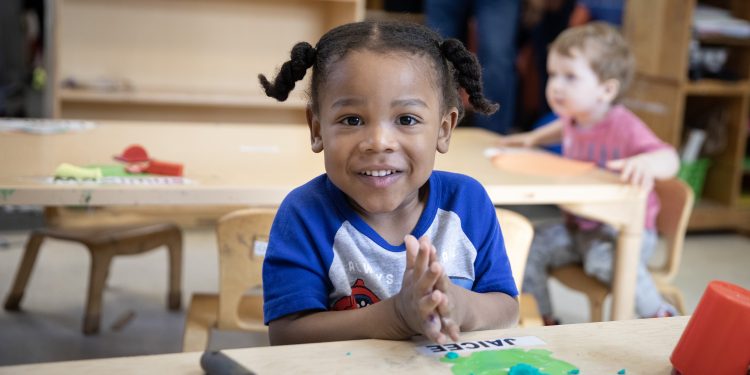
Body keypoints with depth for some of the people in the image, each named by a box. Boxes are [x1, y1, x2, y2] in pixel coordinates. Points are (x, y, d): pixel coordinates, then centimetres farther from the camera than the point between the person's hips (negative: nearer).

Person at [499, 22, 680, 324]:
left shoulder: (624, 127, -24)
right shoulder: (575, 118, 1)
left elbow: (670, 159, -37)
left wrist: (646, 162, -59)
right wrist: (534, 138, 15)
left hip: (624, 230, -8)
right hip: (578, 227, 8)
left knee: (606, 259, -37)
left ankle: (661, 317, -16)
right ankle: (541, 320, 13)